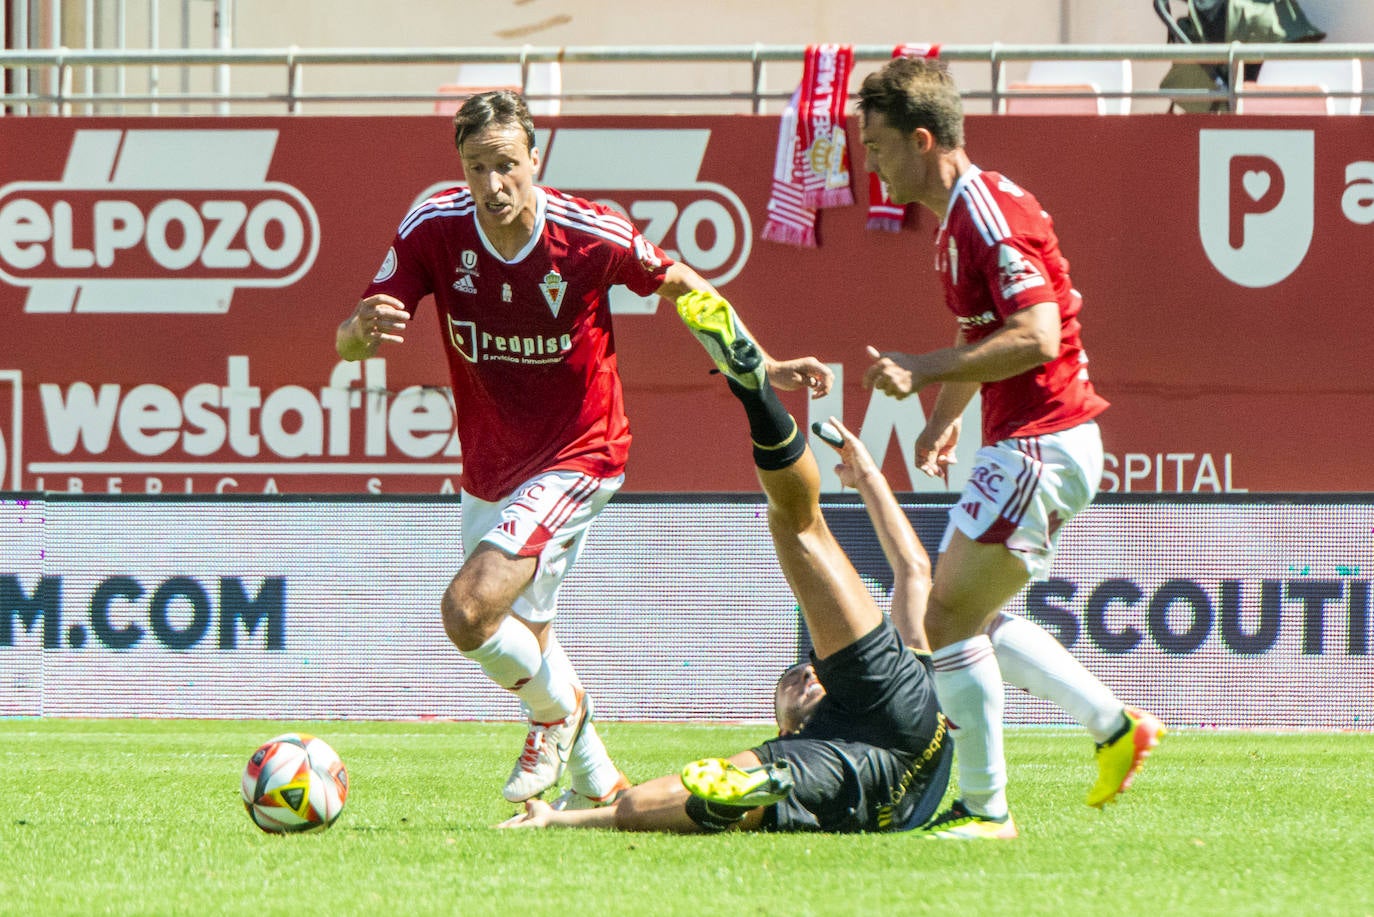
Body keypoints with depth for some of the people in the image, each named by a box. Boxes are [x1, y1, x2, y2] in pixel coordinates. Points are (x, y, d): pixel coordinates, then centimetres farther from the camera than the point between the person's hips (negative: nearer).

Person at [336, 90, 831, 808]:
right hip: (489, 471, 5)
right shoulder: (434, 229, -15)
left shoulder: (592, 236, -22)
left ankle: (560, 709, 7)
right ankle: (597, 784, 42)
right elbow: (349, 345, -15)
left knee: (469, 610, -23)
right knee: (520, 639, 19)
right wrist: (365, 326, -39)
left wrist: (762, 367, -5)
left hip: (576, 457, -5)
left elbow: (681, 285, -2)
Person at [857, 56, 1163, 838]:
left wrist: (923, 372, -25)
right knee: (969, 615, 19)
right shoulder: (958, 216, 14)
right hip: (1028, 443, 11)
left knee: (948, 618, -10)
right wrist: (946, 416, 20)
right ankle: (1117, 728, 24)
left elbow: (1036, 338, -28)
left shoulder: (990, 215, -19)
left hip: (1041, 445, -11)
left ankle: (986, 809, -2)